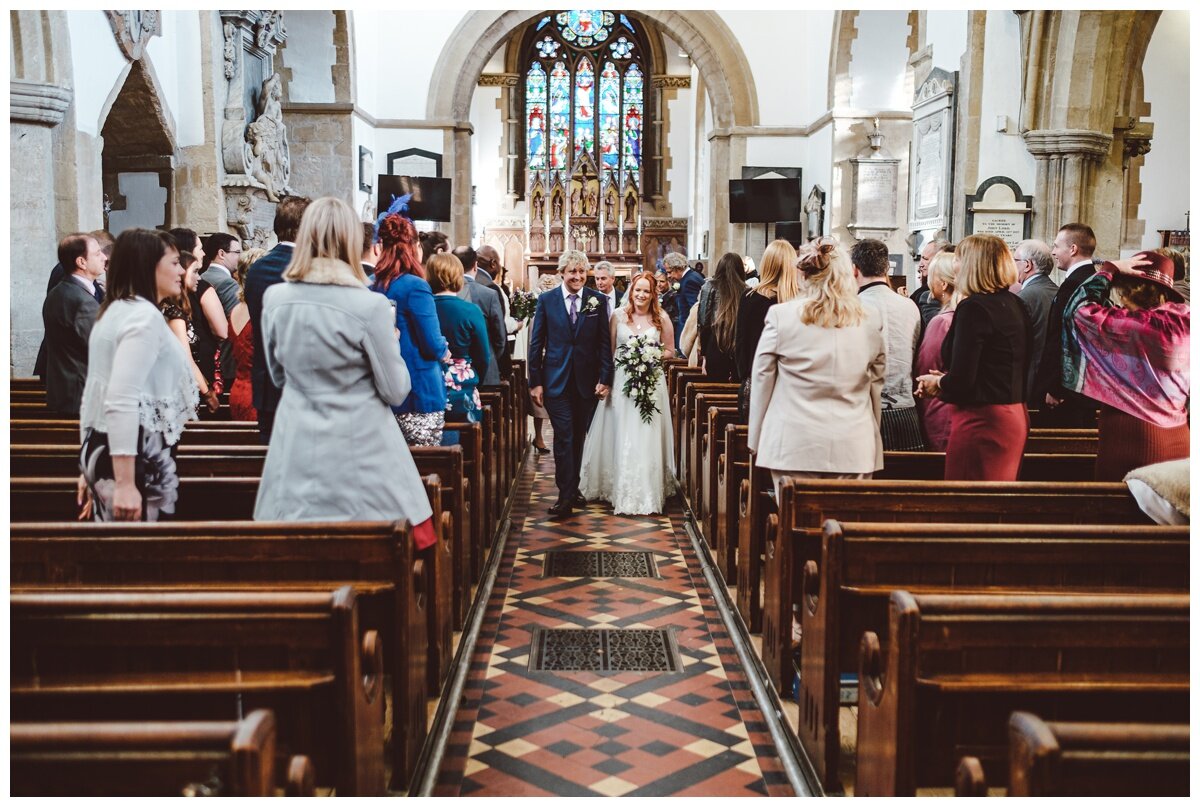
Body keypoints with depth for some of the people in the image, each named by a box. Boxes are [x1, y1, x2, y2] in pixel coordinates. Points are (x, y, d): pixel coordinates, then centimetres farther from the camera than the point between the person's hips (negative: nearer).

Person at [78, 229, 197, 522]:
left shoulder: (114, 311, 16)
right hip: (137, 456, -10)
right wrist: (125, 483, -26)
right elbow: (122, 402, -24)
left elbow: (99, 394, 19)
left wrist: (89, 468, 24)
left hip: (103, 450, 10)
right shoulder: (145, 316, -14)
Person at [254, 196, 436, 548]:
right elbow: (395, 391, -6)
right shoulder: (370, 305, -14)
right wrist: (390, 343, 9)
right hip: (358, 449, -4)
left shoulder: (274, 298, -1)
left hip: (297, 450, 4)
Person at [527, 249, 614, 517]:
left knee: (579, 437, 12)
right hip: (556, 381, -2)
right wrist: (535, 381, -3)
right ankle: (566, 495, -1)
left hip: (587, 381, 2)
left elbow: (605, 342, 3)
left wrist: (605, 379, -3)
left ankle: (573, 488, 25)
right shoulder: (546, 300, 0)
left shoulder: (597, 300, 2)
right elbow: (536, 343, 1)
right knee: (564, 437, -6)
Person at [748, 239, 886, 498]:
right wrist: (873, 434, 23)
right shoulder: (871, 318, 4)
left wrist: (756, 439, 13)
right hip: (853, 447, 2)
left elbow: (762, 380, 4)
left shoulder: (780, 315, -3)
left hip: (794, 445, -2)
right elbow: (877, 383, 11)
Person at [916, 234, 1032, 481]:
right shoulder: (1016, 305, 10)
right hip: (1015, 415, 9)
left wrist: (938, 382, 1)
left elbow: (961, 380, -19)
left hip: (982, 420, -9)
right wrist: (947, 379, 17)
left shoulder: (974, 307, -16)